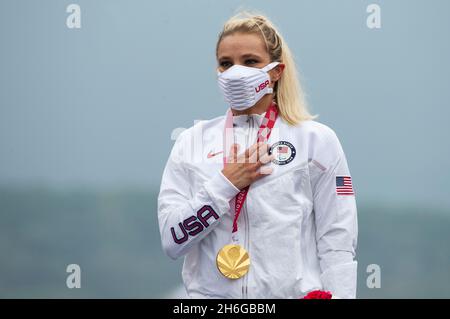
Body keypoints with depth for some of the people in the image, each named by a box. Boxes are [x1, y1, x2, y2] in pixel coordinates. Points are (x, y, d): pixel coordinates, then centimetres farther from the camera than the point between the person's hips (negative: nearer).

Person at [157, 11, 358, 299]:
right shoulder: (193, 142, 3)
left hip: (292, 292, -1)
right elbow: (172, 240, -3)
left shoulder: (316, 140, -2)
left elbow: (337, 245, -6)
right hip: (210, 293, 2)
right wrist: (224, 185, -12)